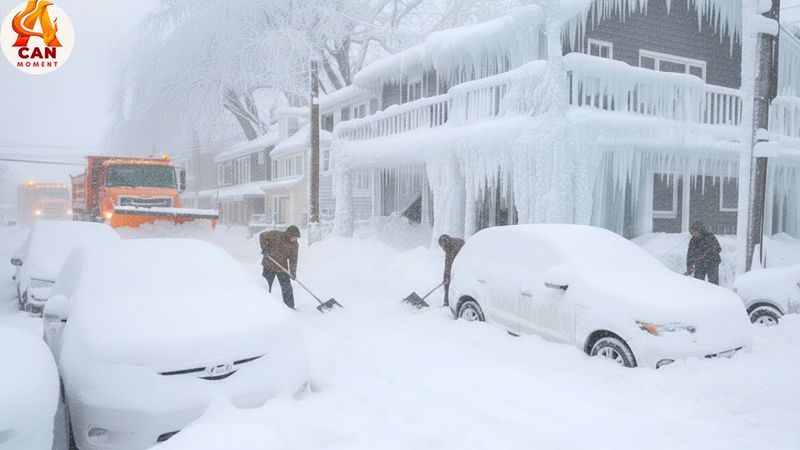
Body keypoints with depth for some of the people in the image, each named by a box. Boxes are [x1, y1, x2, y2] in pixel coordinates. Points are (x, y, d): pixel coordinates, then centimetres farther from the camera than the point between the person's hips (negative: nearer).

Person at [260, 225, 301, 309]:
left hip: (282, 268, 2)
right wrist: (265, 249, -18)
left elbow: (293, 260, -6)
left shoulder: (294, 245, -8)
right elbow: (262, 236, -10)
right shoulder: (276, 235, -18)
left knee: (287, 288, 1)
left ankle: (290, 306, 13)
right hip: (269, 265, -2)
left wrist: (293, 271, -17)